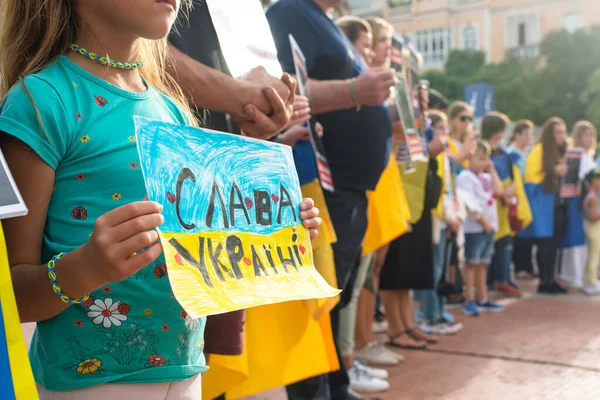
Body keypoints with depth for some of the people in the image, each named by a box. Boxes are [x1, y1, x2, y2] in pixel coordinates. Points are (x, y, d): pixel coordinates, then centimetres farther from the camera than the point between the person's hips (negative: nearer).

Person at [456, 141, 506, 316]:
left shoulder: (486, 176, 16)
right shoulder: (465, 177, -10)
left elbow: (498, 191, 1)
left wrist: (492, 171, 2)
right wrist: (483, 220, -15)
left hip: (489, 226, 8)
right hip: (473, 227, -8)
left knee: (483, 263, 13)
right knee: (471, 263, -3)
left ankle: (482, 299, 19)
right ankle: (469, 301, 0)